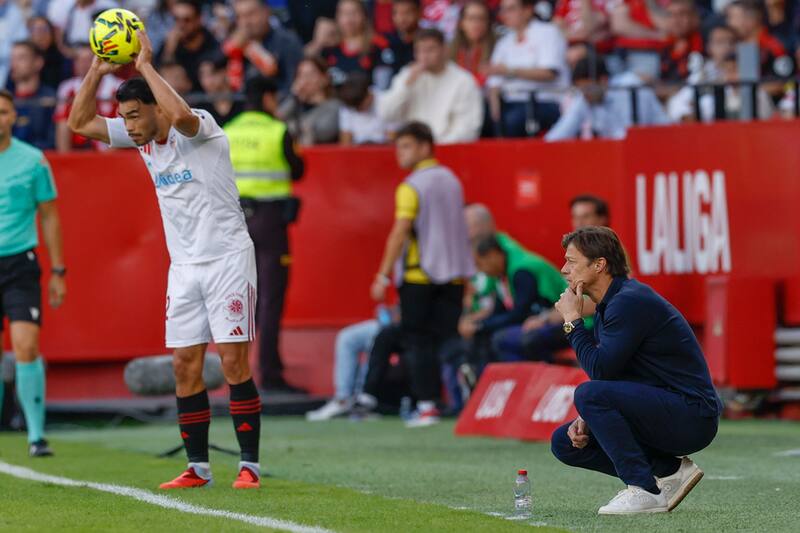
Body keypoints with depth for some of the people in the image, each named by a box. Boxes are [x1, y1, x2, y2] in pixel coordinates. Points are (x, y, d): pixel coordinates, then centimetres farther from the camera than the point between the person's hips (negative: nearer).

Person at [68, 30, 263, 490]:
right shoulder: (143, 139, 7)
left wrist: (146, 65, -29)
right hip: (184, 265, 7)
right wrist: (97, 71, -2)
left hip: (228, 258, -7)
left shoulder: (201, 128, -14)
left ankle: (250, 466, -4)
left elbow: (181, 116, -39)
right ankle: (198, 468, 7)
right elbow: (80, 123, 10)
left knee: (234, 363, -9)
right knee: (185, 365, 2)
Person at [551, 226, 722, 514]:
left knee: (589, 394, -26)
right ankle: (669, 469, 6)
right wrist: (586, 419, 0)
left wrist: (572, 321, -11)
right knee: (565, 442, 8)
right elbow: (606, 375, 18)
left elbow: (600, 370, -22)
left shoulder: (630, 302, -18)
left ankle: (645, 491, -20)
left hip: (692, 417, -10)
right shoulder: (607, 306, 14)